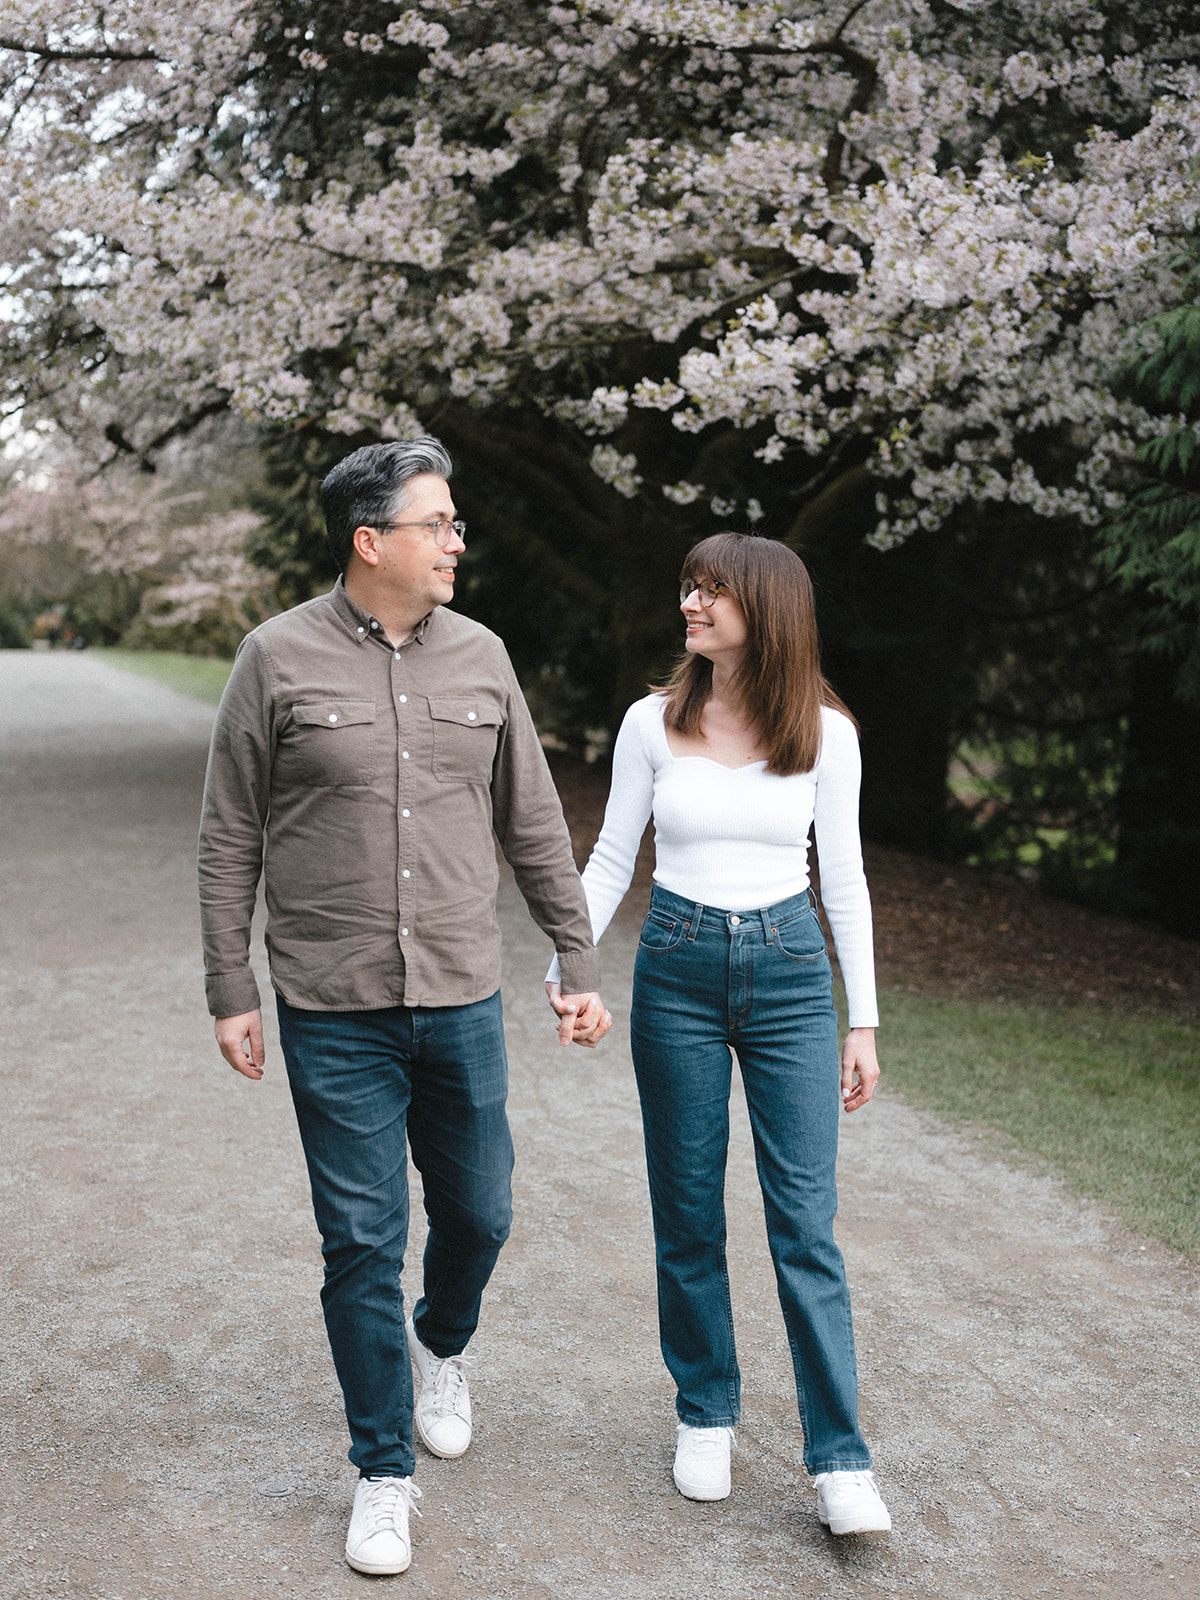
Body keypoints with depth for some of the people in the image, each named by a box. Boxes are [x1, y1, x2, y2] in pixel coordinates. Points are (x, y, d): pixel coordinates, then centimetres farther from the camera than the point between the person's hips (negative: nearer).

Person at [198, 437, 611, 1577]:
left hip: (462, 1002, 3)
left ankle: (442, 1345, 47)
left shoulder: (480, 659, 4)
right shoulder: (279, 658, -5)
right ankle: (384, 1472, 19)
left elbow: (534, 828, 10)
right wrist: (231, 991, -3)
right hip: (332, 1012, -3)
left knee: (477, 1214, 13)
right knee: (362, 1244, 2)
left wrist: (579, 966, 9)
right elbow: (229, 840, -1)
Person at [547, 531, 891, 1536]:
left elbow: (845, 878, 4)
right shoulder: (655, 722, -1)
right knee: (688, 1214, 8)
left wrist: (864, 1021, 4)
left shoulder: (825, 731, -2)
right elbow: (612, 861, 7)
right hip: (678, 970, 1)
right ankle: (706, 1416, 26)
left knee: (805, 1221, -3)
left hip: (790, 971, -1)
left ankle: (840, 1463, 3)